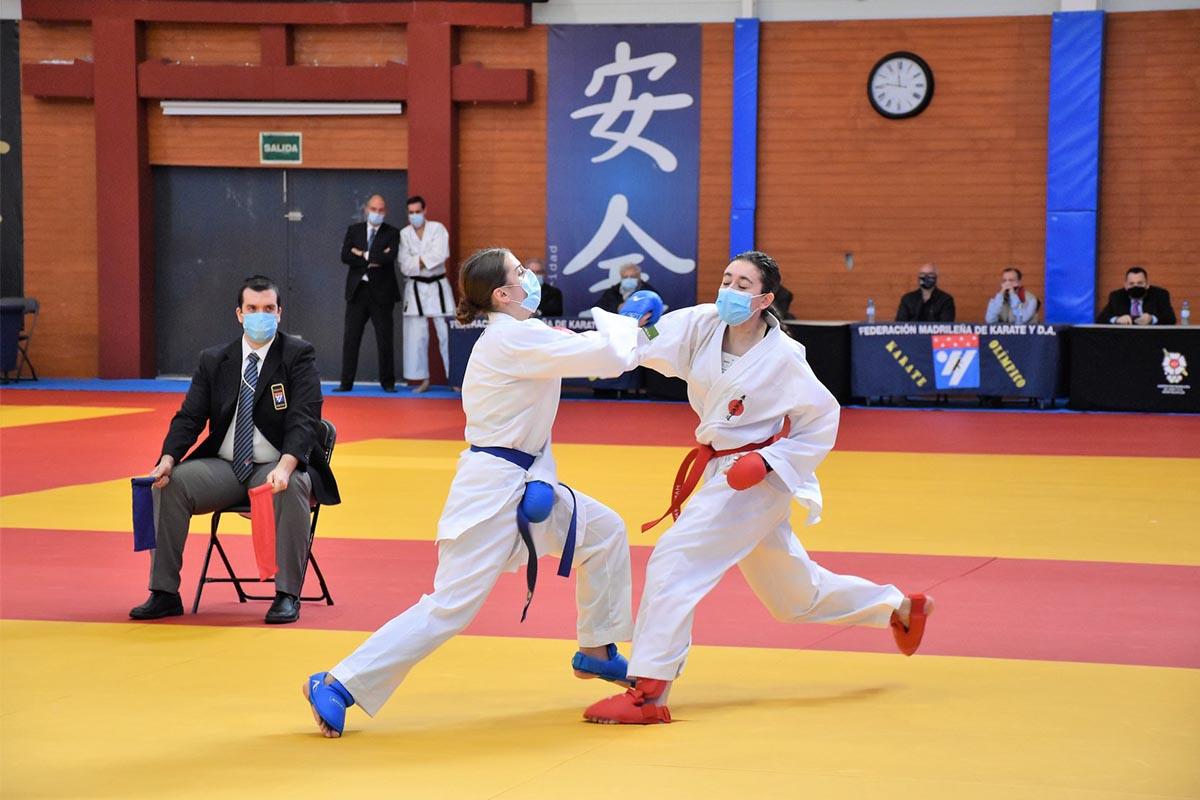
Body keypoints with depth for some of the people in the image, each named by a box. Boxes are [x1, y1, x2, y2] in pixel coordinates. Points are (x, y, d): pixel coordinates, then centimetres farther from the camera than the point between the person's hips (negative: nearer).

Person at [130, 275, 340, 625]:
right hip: (224, 466, 4)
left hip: (279, 468, -4)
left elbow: (304, 419, -16)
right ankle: (164, 593, -12)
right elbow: (189, 418, 4)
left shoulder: (298, 355, -4)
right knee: (170, 484, -20)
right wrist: (168, 459, -17)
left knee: (293, 488, -37)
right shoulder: (213, 360, 8)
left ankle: (287, 595, -26)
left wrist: (284, 467, -34)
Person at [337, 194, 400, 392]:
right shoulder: (354, 230, 10)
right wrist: (373, 259, -11)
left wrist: (363, 255, -10)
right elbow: (345, 256, -5)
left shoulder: (392, 233, 3)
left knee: (385, 339, 2)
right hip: (357, 290, 2)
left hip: (381, 292, -2)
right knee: (351, 338, 1)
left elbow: (390, 257, -15)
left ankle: (388, 382, 12)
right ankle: (346, 382, 5)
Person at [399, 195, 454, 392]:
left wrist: (418, 261, -13)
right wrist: (426, 261, -17)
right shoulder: (404, 234, 3)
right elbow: (405, 266, -5)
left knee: (447, 333, -3)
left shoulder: (437, 228, -2)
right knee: (417, 336, 1)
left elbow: (440, 255, -17)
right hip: (416, 288, 2)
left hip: (438, 285, -2)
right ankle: (423, 379, 9)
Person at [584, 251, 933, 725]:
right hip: (722, 472, 7)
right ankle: (899, 608, 43)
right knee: (793, 594, 22)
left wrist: (767, 463, -19)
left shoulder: (782, 357, -17)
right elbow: (643, 343, -16)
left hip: (757, 478, -7)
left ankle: (648, 692, -14)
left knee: (676, 560, -19)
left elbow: (822, 420, -9)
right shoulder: (702, 326, -4)